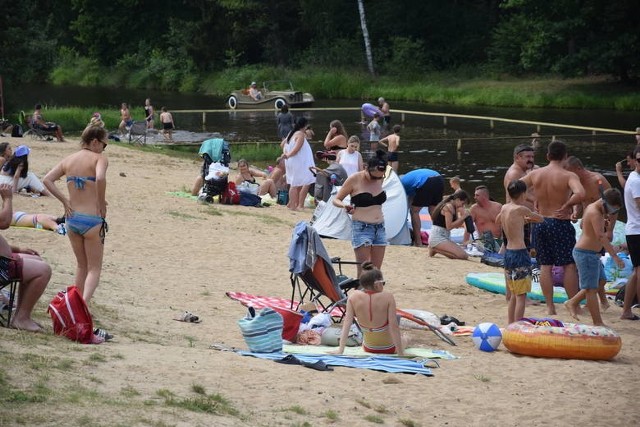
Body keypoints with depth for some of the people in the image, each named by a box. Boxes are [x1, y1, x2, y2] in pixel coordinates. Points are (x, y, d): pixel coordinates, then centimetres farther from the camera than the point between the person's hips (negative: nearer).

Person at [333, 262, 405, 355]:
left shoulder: (353, 296, -19)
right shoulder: (388, 297, -26)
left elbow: (347, 323, -18)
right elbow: (394, 326, -25)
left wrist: (340, 349, -14)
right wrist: (400, 354, -18)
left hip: (368, 348, 3)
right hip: (389, 348, -3)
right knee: (404, 340, 34)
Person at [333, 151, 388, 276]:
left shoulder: (380, 179, 4)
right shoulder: (354, 179, -9)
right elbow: (336, 200, -4)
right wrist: (344, 206, -24)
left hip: (379, 228, 5)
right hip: (361, 228, -5)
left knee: (376, 271, 3)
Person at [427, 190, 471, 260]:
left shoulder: (453, 207, 17)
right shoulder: (449, 207, -13)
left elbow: (456, 225, 16)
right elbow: (449, 226, -19)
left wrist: (463, 216, 3)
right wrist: (463, 217, -15)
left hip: (445, 237, 10)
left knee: (465, 256, 5)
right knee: (462, 255, -21)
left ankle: (435, 248, 8)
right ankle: (434, 249, -9)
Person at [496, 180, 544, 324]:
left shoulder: (504, 208, 8)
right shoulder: (521, 209, -12)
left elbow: (498, 221, 30)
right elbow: (540, 219, 2)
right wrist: (529, 218, 23)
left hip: (508, 253, 8)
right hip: (520, 254, -8)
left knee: (514, 294, 19)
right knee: (521, 296, -5)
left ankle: (510, 326, 22)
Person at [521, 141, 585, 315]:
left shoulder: (535, 174, 1)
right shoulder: (568, 176, -13)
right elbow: (580, 194, -31)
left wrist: (532, 202, 9)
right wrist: (566, 206, -15)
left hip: (540, 222, 4)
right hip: (560, 223, -4)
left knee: (545, 266, 10)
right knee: (569, 265, 4)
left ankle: (550, 306, 12)